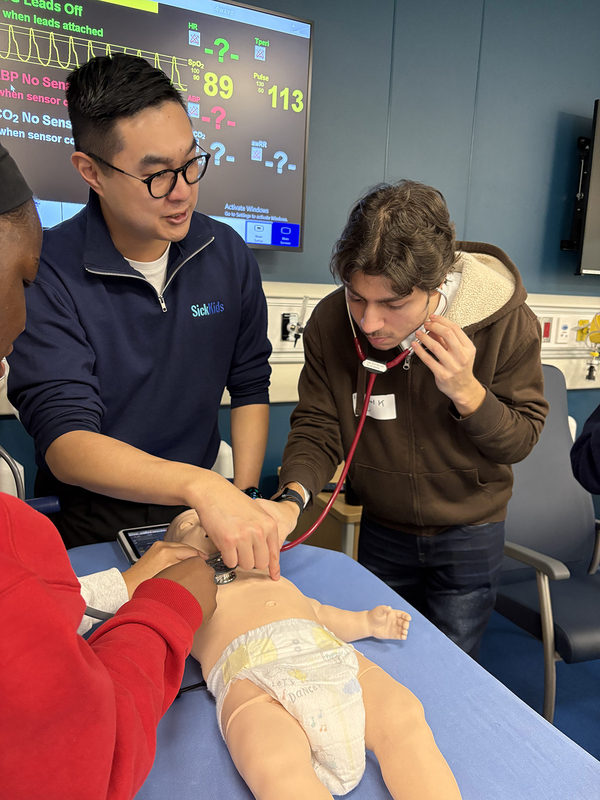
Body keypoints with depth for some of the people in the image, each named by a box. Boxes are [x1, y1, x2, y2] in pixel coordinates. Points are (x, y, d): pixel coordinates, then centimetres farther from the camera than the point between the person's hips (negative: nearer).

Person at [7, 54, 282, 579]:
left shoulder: (227, 254, 1)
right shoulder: (47, 274, -13)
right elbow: (65, 442, -21)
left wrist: (243, 500, -2)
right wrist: (201, 486, -37)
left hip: (202, 512, 3)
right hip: (87, 525, -2)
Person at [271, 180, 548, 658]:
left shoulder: (505, 321, -24)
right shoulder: (330, 322, -20)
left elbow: (521, 438, -14)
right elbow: (317, 426, -14)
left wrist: (465, 391, -34)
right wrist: (293, 497, -32)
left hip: (469, 535, -1)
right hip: (381, 531, 2)